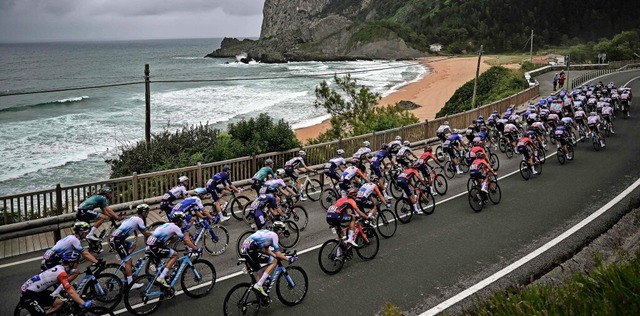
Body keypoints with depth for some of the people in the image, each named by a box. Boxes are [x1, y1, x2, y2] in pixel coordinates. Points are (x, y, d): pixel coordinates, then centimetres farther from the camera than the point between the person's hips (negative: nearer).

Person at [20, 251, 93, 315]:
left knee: (59, 302, 5)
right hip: (28, 295, -9)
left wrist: (80, 297, 7)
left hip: (36, 291, 9)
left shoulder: (60, 268, 5)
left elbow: (70, 287, 11)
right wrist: (84, 304, -26)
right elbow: (71, 292, -27)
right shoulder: (61, 272, -23)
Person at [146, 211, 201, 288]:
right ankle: (161, 278, -8)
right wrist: (196, 249, 0)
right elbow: (186, 240, -5)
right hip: (155, 248, -9)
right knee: (175, 255, -2)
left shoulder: (167, 225, 23)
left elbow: (171, 240, 28)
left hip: (149, 246, 9)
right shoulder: (175, 227, -2)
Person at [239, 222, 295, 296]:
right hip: (250, 251, -10)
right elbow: (277, 253, -3)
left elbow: (266, 250, 31)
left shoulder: (267, 233, 26)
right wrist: (288, 259, 8)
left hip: (243, 251, 10)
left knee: (261, 270, 24)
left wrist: (277, 256, 29)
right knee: (274, 261, -3)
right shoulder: (274, 235, -1)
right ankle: (258, 285, -6)